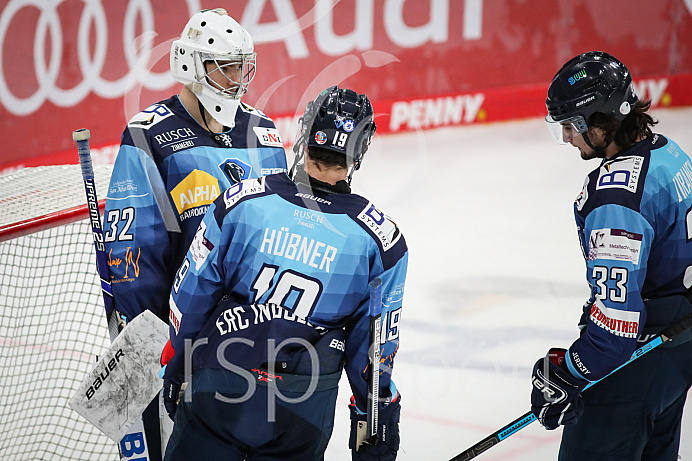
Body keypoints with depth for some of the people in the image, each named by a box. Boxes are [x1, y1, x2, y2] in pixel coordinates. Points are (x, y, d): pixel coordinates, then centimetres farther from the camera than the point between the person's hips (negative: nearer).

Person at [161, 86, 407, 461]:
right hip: (304, 411, 0)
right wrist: (377, 415, 15)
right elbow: (375, 345, 1)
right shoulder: (380, 237, -5)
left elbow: (192, 294, 1)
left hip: (217, 389, 0)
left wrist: (176, 365, 15)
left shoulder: (240, 201, -7)